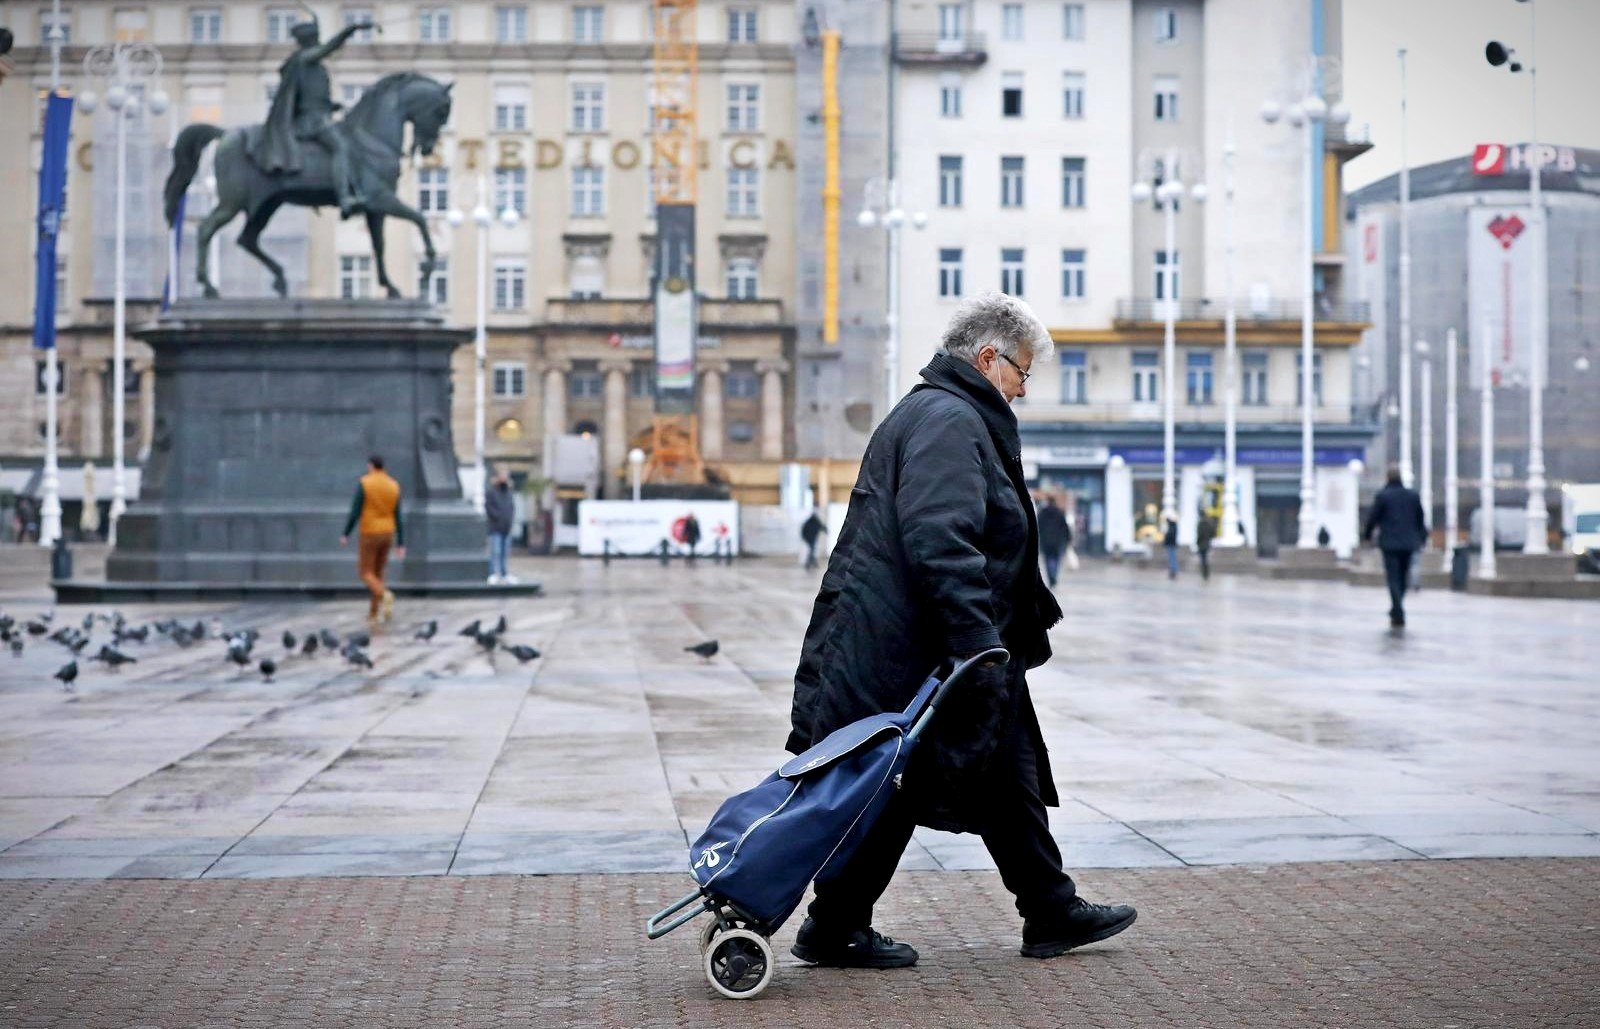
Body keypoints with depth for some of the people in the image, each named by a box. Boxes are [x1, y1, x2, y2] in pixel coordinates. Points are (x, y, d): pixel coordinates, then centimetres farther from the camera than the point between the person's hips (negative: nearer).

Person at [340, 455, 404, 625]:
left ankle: (385, 595, -27)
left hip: (369, 535, -5)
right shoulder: (393, 486, 1)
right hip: (387, 534, 5)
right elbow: (398, 518, 1)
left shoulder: (363, 483, -13)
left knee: (366, 574, 3)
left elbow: (355, 512, -15)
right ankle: (373, 613, 17)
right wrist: (400, 544, 3)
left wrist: (345, 535, -2)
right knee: (377, 572, 17)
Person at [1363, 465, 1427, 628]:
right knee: (1403, 578, 15)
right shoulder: (1413, 495, 5)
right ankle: (1396, 611, 25)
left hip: (1390, 543, -4)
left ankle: (1399, 615, -13)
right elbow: (1421, 519, 12)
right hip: (1408, 544, 4)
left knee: (1393, 578, -3)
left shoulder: (1382, 495, -8)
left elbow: (1373, 517, -4)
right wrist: (1422, 537, 24)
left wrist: (1367, 534, 13)